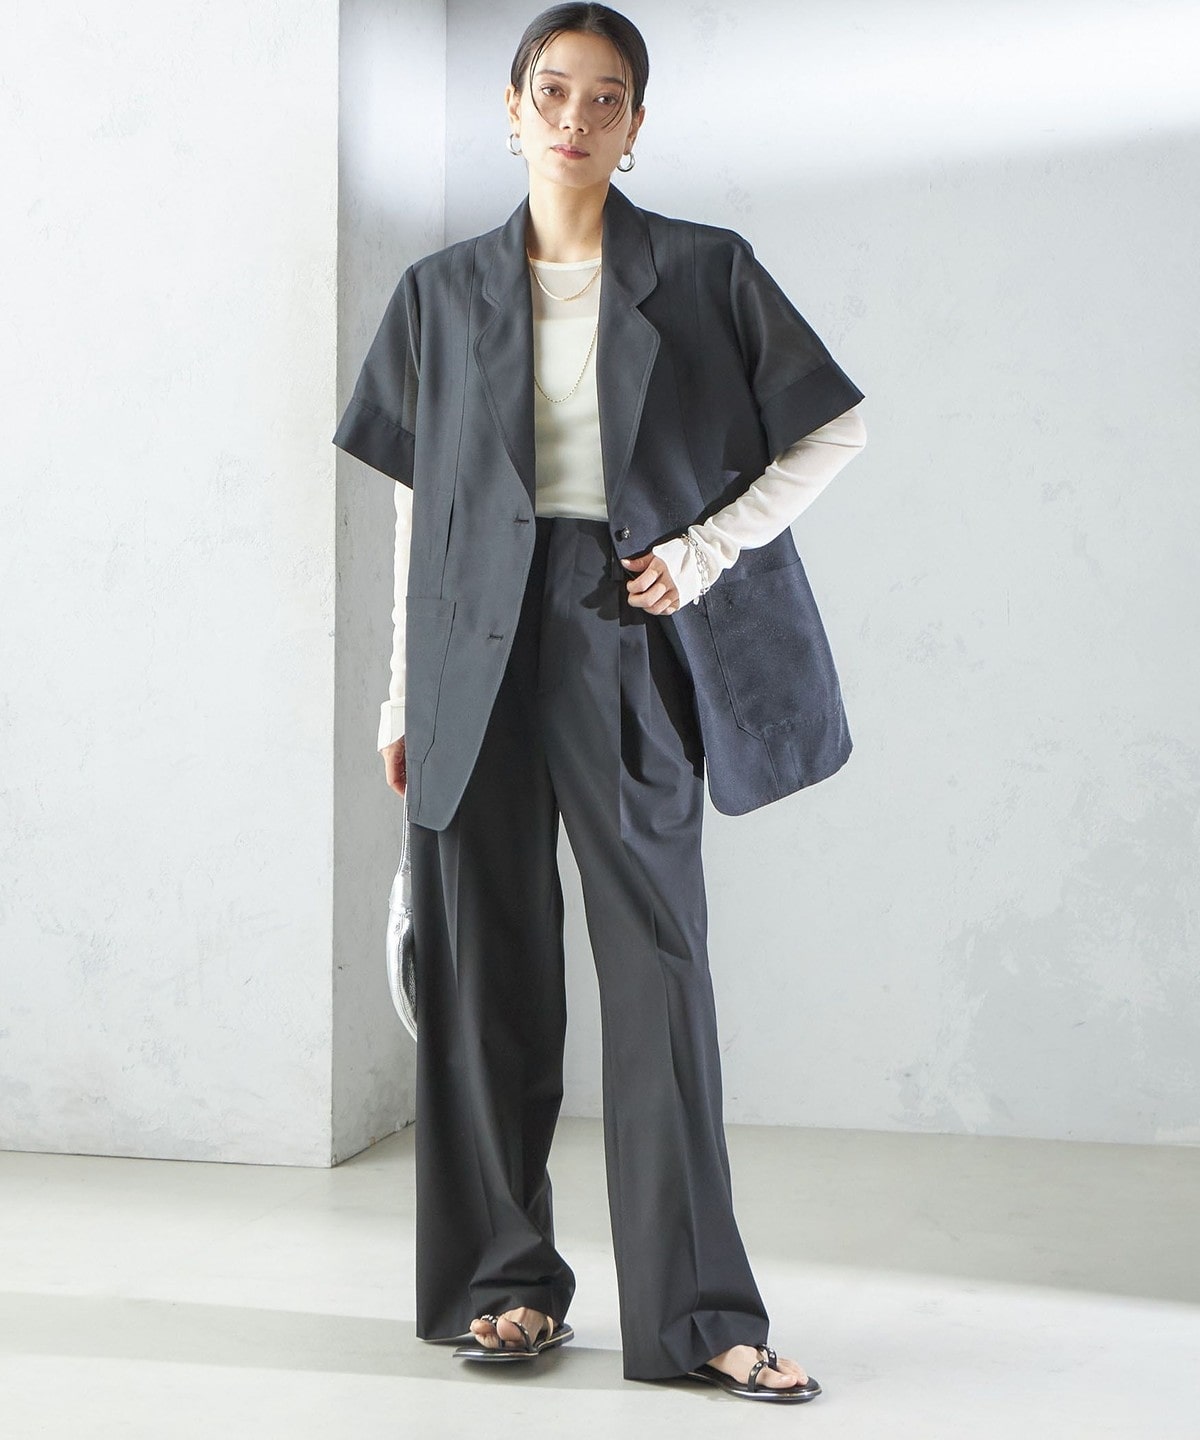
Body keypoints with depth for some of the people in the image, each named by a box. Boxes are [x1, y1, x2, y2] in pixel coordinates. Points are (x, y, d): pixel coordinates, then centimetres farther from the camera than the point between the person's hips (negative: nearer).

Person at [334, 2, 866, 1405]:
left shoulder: (703, 272, 4)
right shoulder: (443, 292, 11)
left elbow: (836, 430, 6)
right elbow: (418, 502, 12)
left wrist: (707, 550, -5)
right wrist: (405, 692, 9)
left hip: (628, 641, -2)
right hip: (482, 644, 2)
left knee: (657, 956, -4)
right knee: (487, 958, 3)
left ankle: (695, 1313, 2)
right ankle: (507, 1279, 16)